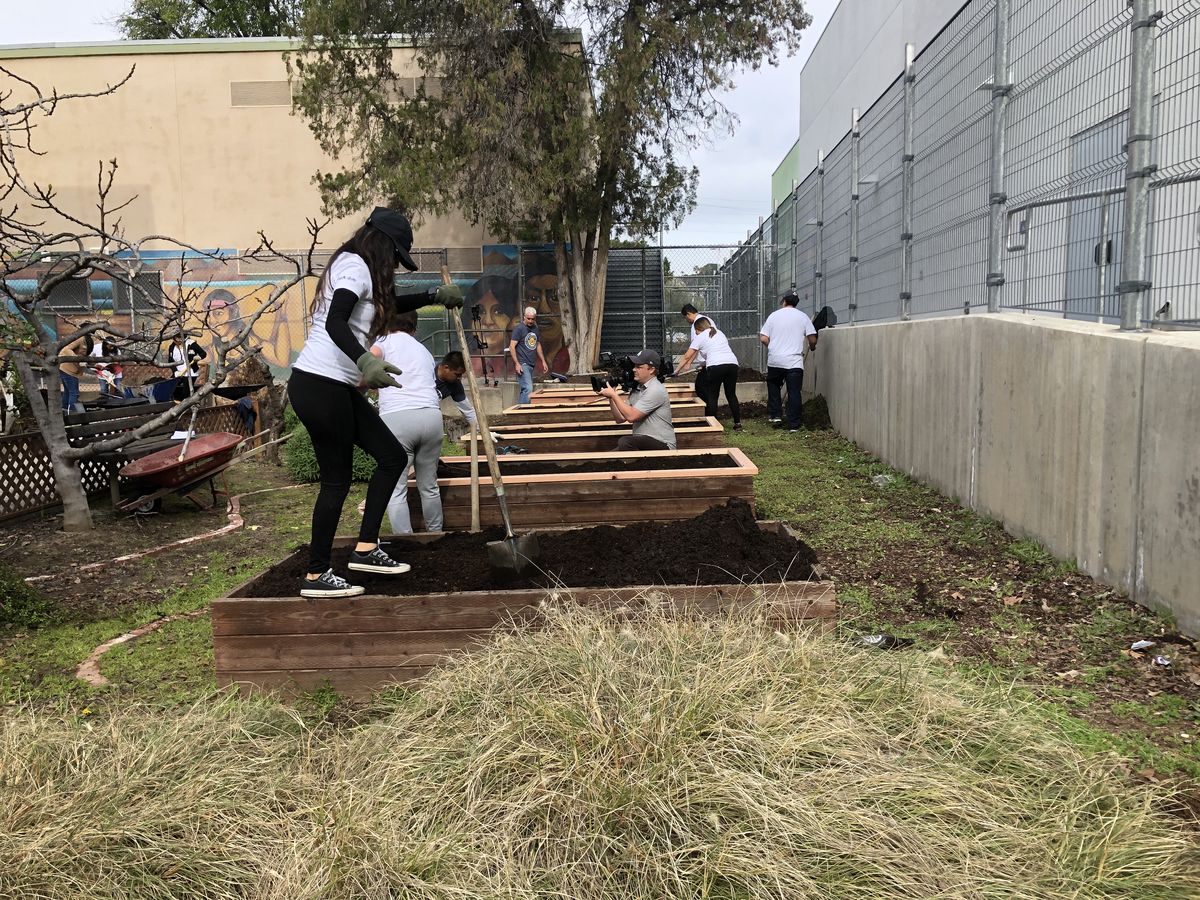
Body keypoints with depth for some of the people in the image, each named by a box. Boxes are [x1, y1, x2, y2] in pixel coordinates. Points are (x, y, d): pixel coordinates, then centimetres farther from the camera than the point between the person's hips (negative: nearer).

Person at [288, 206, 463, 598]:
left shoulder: (353, 267, 20)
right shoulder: (355, 266, -11)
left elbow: (391, 303, 38)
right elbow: (335, 323, -28)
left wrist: (435, 296, 39)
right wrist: (365, 361, -43)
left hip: (337, 388, 10)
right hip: (319, 386, -10)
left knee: (393, 456, 10)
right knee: (337, 479, -2)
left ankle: (365, 549, 15)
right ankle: (317, 576, 9)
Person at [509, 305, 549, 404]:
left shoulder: (535, 329, 15)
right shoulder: (519, 329, -7)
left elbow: (538, 345, 25)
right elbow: (512, 347, -10)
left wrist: (543, 361, 20)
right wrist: (517, 363, -16)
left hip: (532, 365, 7)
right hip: (522, 365, -7)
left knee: (524, 390, 9)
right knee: (528, 389, -16)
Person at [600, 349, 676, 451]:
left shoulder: (656, 390, -15)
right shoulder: (636, 389, 11)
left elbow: (631, 416, -21)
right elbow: (620, 418, 10)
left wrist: (613, 395, -13)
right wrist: (611, 398, -3)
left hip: (661, 444, -8)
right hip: (640, 442, 8)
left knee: (624, 442, -31)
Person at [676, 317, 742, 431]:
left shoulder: (700, 337, 10)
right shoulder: (720, 333, 27)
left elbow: (687, 357, 9)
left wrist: (677, 370, 19)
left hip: (715, 366, -5)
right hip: (732, 363, 6)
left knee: (712, 396, 5)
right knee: (731, 394, 15)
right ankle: (737, 423, 14)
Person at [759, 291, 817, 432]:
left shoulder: (774, 315, 6)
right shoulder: (803, 317, 4)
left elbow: (763, 338, 0)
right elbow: (812, 339, 1)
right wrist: (812, 347, 24)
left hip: (774, 360, 1)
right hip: (794, 361, -1)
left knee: (773, 387, 22)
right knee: (794, 393, 2)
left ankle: (774, 415, 16)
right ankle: (794, 425, 4)